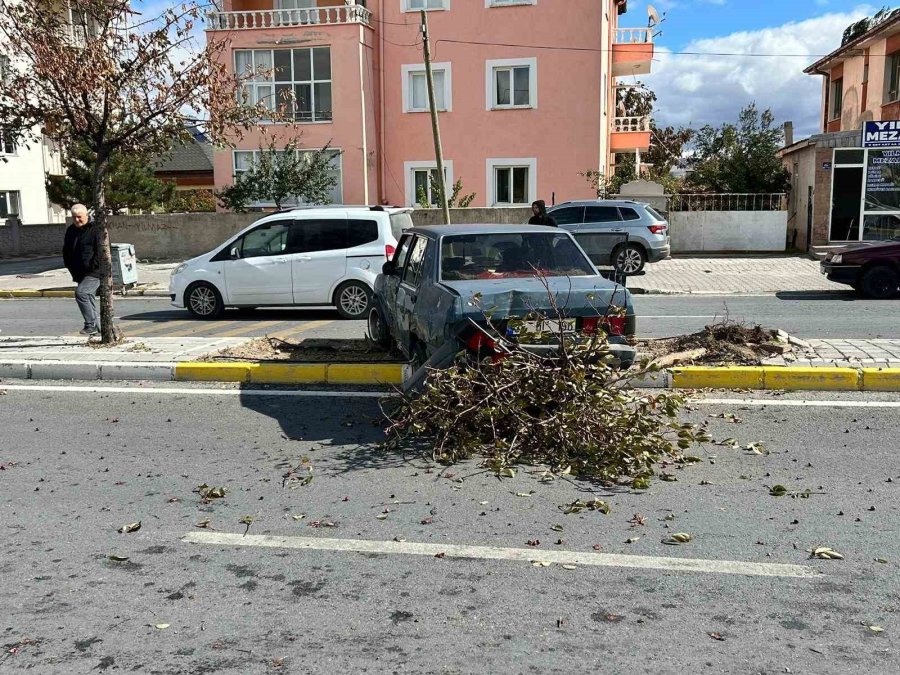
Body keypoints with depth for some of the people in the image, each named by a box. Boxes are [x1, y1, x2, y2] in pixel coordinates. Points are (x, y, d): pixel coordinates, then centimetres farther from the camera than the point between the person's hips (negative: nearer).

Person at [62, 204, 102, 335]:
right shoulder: (70, 231, 14)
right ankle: (98, 328, 17)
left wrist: (92, 267, -16)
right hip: (79, 273, 8)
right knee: (90, 300, 10)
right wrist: (70, 266, 12)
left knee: (80, 293, -22)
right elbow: (66, 251, 23)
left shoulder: (95, 230, -8)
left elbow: (100, 251, -13)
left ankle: (90, 325, -17)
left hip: (94, 273, -8)